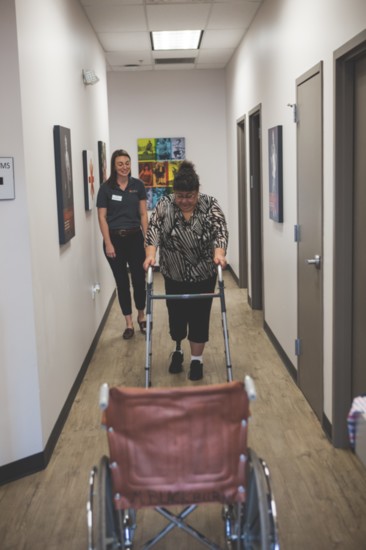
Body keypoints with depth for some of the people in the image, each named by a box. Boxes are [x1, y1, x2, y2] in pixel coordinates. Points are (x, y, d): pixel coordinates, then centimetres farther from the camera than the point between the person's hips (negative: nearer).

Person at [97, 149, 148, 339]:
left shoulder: (138, 185, 2)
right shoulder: (106, 188, -3)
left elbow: (143, 213, 4)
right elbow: (102, 217, -3)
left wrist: (146, 238, -1)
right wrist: (108, 243, -9)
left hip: (135, 237, 1)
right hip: (115, 239, -1)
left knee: (139, 279, 4)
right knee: (122, 282, 6)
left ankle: (141, 316, 28)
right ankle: (129, 323, 16)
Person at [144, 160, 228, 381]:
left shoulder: (210, 205, -10)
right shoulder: (164, 205, -8)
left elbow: (220, 231, -19)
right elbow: (154, 230, -16)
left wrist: (219, 253, -35)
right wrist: (151, 254, -32)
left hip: (203, 274, -1)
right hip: (174, 275, 1)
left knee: (199, 316, 1)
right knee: (176, 315, 7)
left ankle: (197, 360, 11)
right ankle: (178, 350, 30)